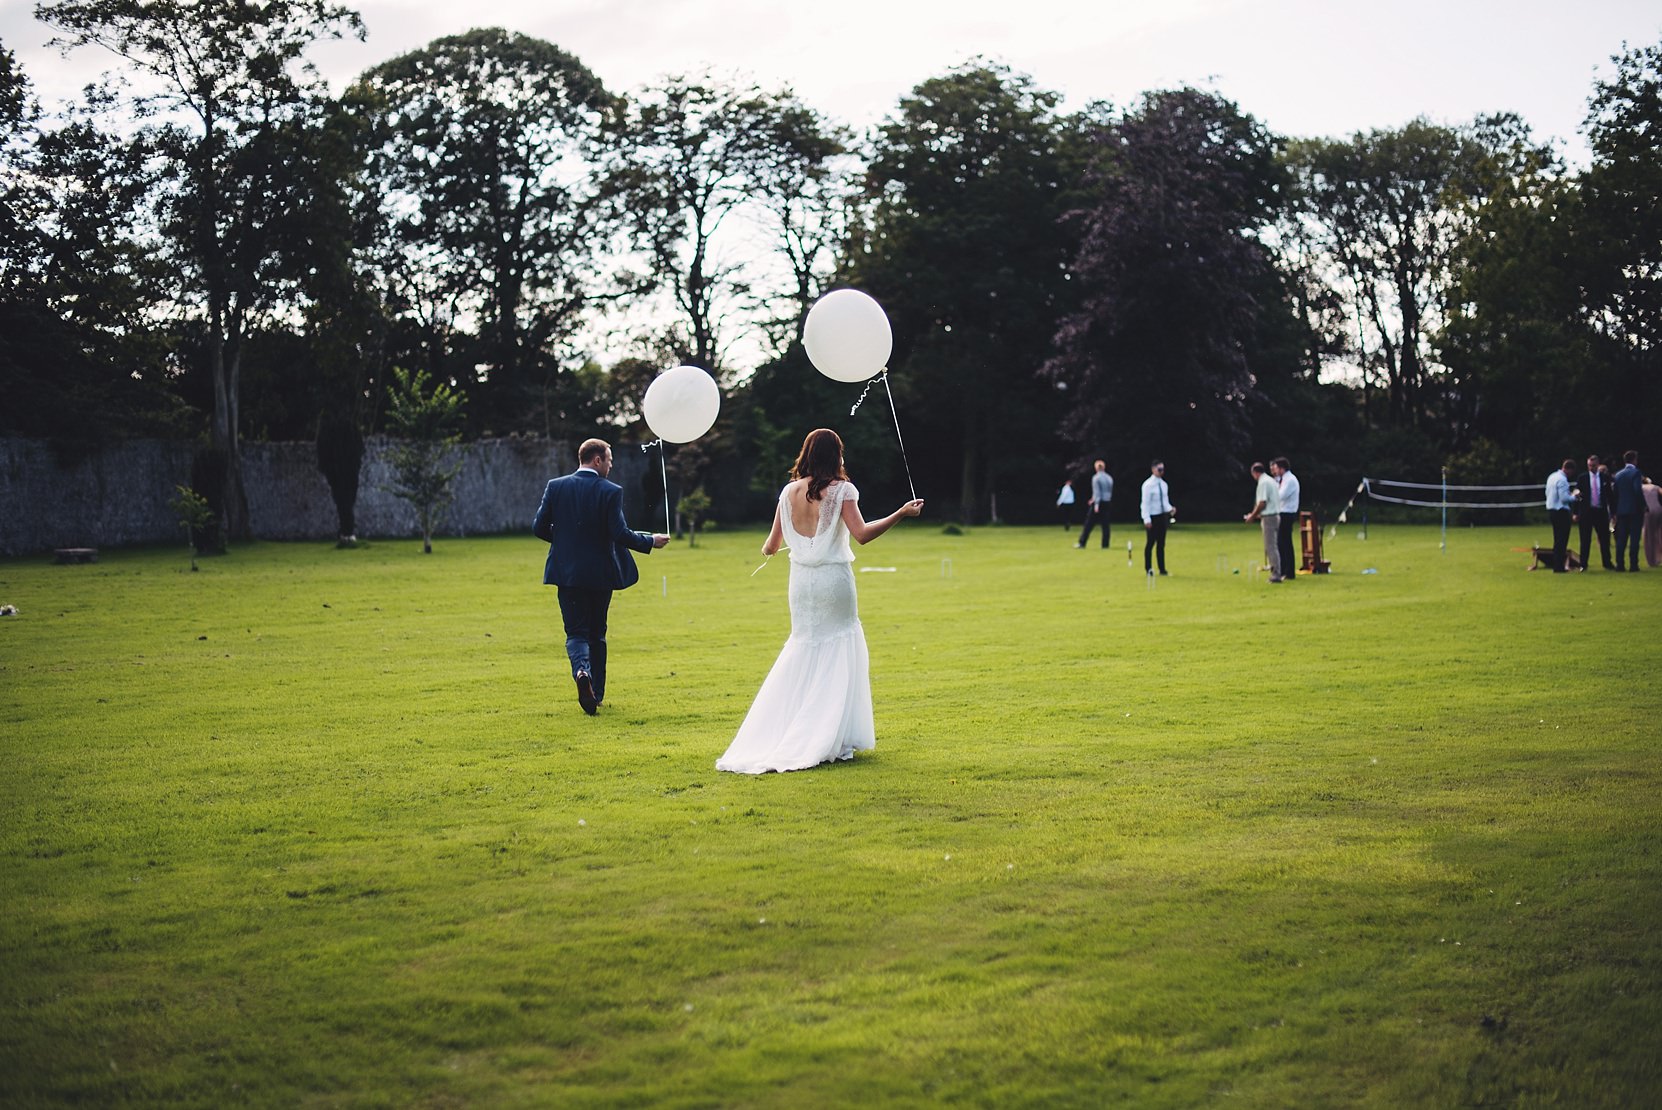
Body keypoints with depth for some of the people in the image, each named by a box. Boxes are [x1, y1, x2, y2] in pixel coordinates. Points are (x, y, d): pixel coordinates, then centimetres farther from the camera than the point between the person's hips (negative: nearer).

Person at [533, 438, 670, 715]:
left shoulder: (555, 487, -1)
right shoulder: (610, 491, -10)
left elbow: (539, 527, 0)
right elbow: (620, 534, -15)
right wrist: (650, 541, 0)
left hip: (567, 572, 1)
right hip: (600, 573, -1)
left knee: (576, 632, 5)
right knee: (597, 633, 14)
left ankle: (581, 671, -25)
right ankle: (596, 694, 17)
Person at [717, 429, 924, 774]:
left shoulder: (789, 492, 4)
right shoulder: (841, 490, -7)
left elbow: (773, 544, 9)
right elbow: (862, 534, -18)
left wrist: (767, 550, 32)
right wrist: (901, 513, -15)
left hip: (801, 578, 4)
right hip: (834, 578, -4)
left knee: (802, 649, 14)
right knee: (839, 652, 5)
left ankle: (774, 736, 13)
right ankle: (834, 738, 5)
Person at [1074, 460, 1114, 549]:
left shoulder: (1096, 478, -8)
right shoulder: (1109, 478, 12)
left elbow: (1096, 491, -16)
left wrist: (1096, 504, -19)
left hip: (1098, 503, -5)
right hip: (1106, 503, 5)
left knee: (1089, 524, 0)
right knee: (1105, 524, 5)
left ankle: (1082, 543, 1)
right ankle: (1105, 545, 1)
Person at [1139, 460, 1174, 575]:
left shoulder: (1163, 484, 10)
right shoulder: (1148, 484, -11)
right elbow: (1145, 503, -14)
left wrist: (1170, 509, -4)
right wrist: (1147, 520, -19)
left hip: (1163, 515, 7)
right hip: (1152, 517, -7)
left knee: (1161, 543, 8)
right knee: (1151, 542, -1)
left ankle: (1162, 569, 12)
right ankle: (1148, 568, 10)